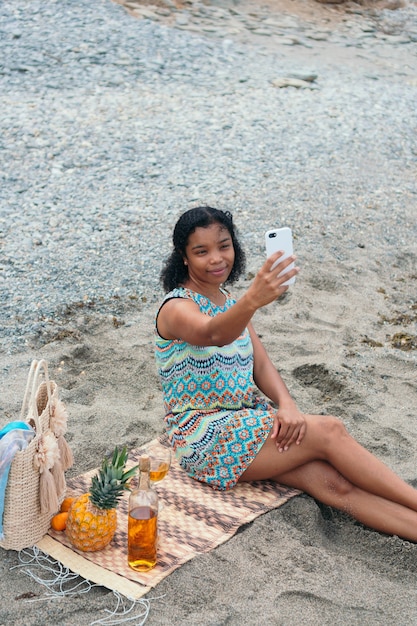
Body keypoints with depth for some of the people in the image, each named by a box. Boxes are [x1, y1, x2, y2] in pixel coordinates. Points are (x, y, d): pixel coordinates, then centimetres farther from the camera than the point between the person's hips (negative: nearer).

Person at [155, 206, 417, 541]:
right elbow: (213, 334, -38)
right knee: (328, 431, -21)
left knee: (332, 481, -17)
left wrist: (286, 404, -15)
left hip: (248, 420, 7)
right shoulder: (177, 308, -14)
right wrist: (253, 300, -59)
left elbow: (261, 364, 5)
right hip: (203, 437, -6)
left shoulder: (227, 300, 12)